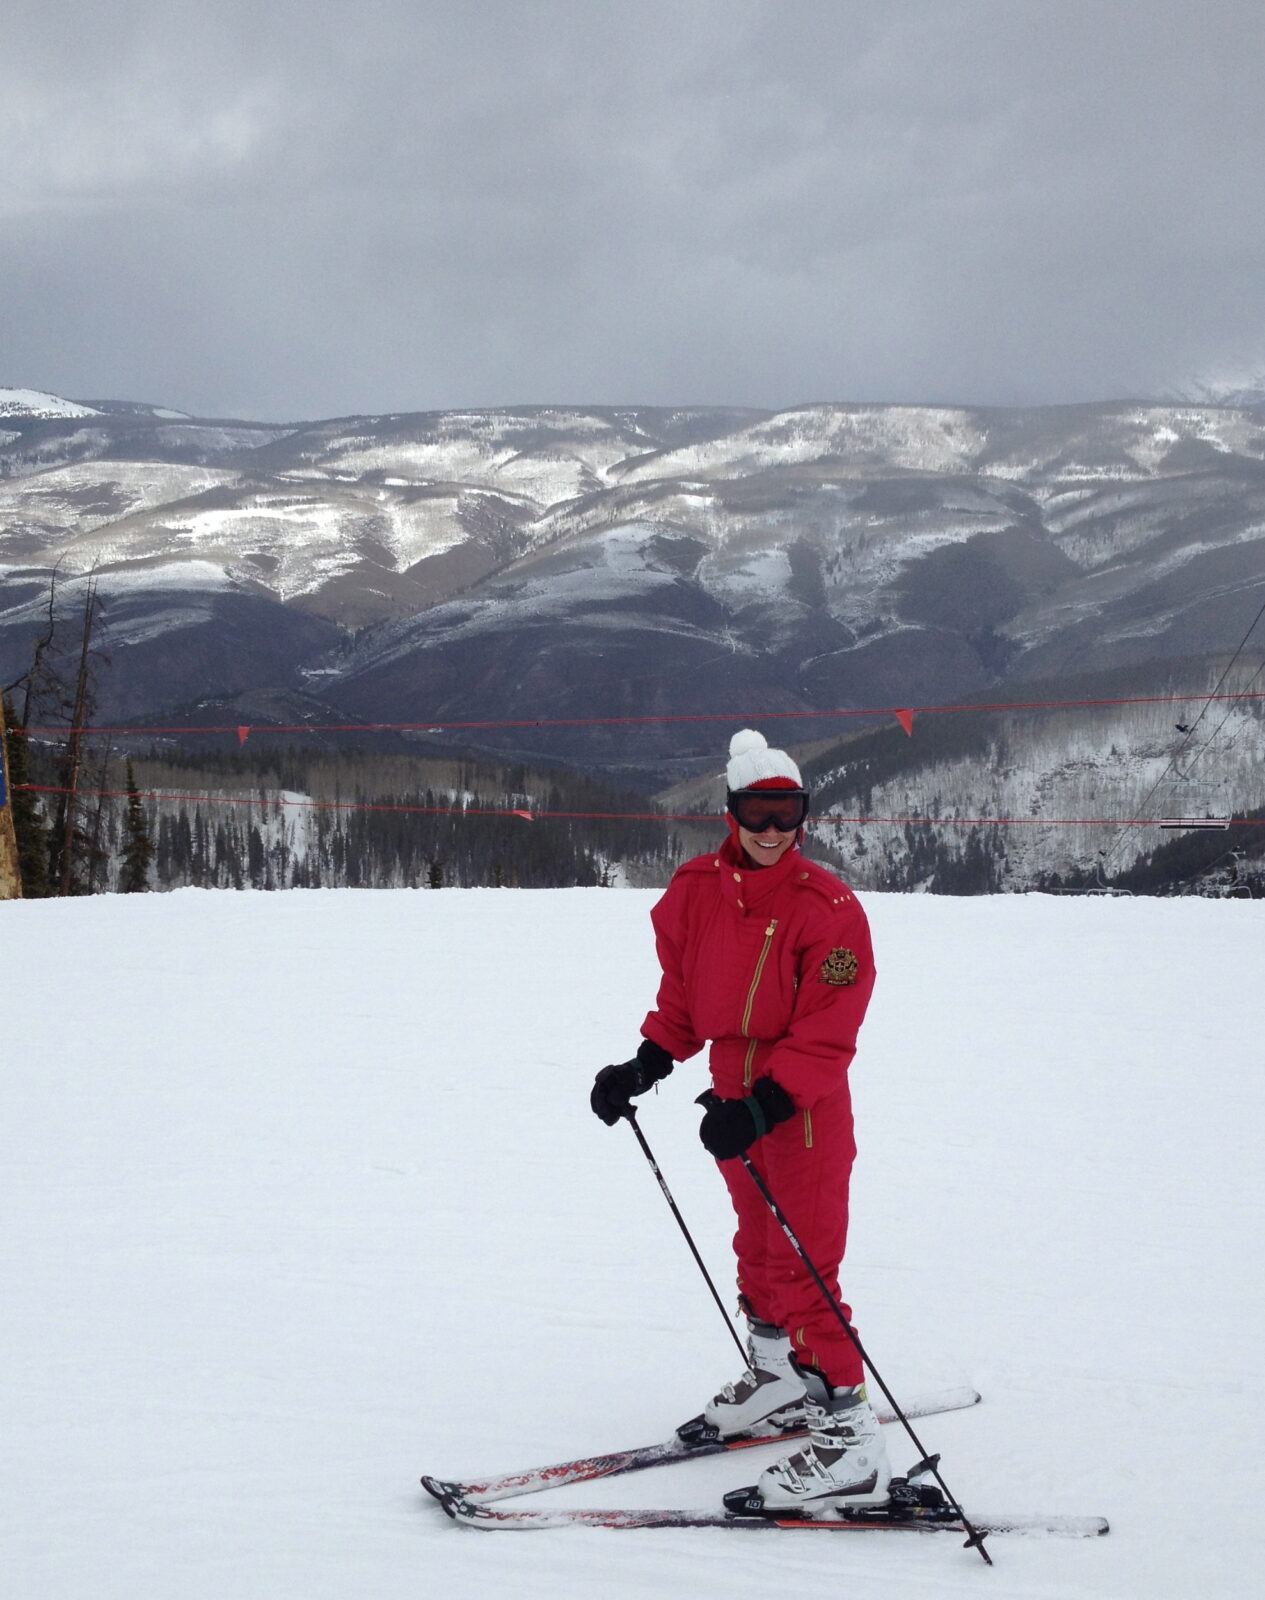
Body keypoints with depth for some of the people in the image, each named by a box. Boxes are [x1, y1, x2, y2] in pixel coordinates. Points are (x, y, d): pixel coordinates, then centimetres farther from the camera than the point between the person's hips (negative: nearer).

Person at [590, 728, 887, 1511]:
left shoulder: (828, 907, -18)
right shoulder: (697, 890, 1)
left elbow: (827, 1037, -20)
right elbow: (683, 991, 14)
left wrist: (762, 1107, -28)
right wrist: (645, 1065, 3)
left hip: (805, 1108, -7)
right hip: (735, 1095, 7)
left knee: (802, 1268, -10)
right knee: (759, 1249, 22)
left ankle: (851, 1443, -8)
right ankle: (777, 1380, 43)